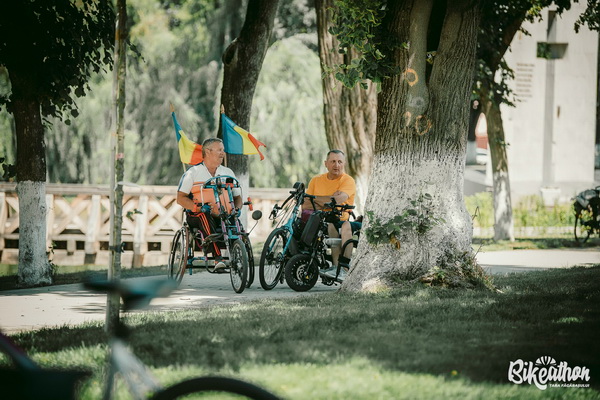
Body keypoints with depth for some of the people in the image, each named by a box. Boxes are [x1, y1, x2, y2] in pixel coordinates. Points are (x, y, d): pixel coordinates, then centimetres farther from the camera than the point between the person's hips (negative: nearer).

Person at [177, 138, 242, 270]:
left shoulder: (228, 173, 18)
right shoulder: (193, 173, 6)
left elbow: (237, 197, 18)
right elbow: (181, 198, 0)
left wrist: (236, 208, -6)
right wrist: (199, 207, -17)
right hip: (197, 216, -3)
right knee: (205, 216, -39)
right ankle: (218, 259, -48)